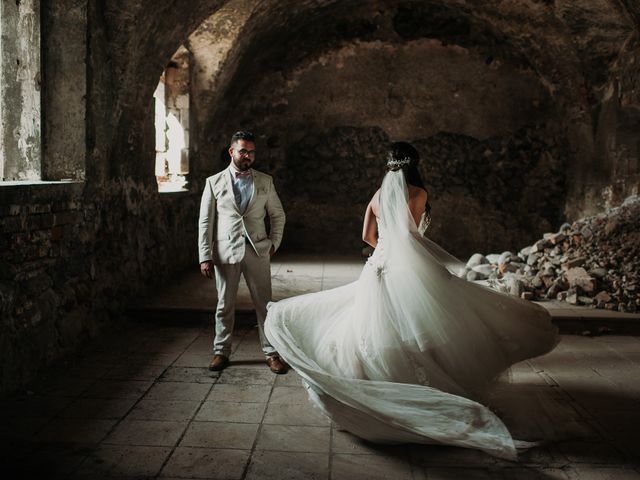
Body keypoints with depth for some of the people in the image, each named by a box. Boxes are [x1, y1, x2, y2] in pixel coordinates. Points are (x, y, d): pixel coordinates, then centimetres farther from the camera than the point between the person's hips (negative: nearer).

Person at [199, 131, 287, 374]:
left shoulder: (265, 181, 7)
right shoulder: (214, 182, 3)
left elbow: (278, 215, 15)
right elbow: (205, 222, 2)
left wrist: (274, 243, 5)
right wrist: (205, 256, -4)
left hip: (257, 252, 1)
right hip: (225, 252, -1)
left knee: (264, 304, 3)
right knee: (224, 305, 8)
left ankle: (271, 353, 12)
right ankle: (221, 351, 22)